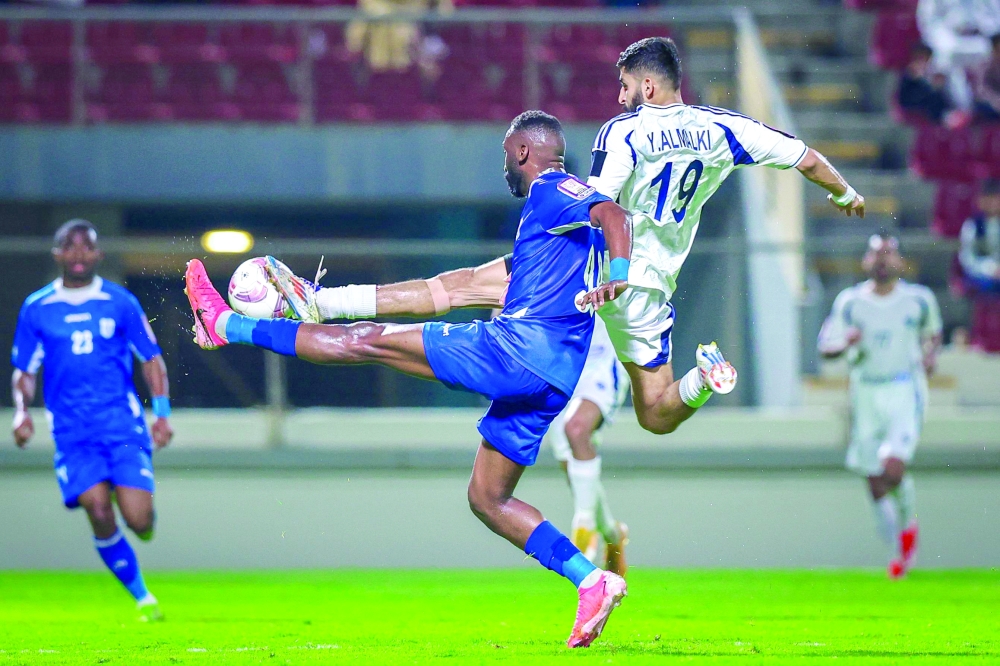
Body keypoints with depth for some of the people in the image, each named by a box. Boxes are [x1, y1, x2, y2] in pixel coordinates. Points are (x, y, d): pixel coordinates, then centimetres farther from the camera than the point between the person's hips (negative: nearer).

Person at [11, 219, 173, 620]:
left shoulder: (120, 302, 4)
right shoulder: (36, 309, 6)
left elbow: (151, 359, 8)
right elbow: (24, 371, 11)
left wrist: (162, 412, -3)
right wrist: (22, 410, -8)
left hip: (124, 425, 0)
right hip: (72, 433, 1)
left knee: (138, 520, -12)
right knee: (99, 514, -16)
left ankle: (145, 518, 28)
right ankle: (143, 598, 1)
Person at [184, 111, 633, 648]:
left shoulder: (551, 191, -1)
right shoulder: (562, 207, 29)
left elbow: (613, 214, -21)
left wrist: (619, 279, -37)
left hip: (521, 344, -10)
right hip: (548, 380, 10)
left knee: (371, 341, -3)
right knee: (487, 498, 12)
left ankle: (228, 325, 3)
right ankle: (592, 582, 0)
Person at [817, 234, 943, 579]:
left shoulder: (919, 300, 1)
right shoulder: (850, 302, 1)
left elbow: (933, 333, 18)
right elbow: (825, 347, 4)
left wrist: (930, 355, -3)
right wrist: (846, 343, -17)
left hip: (905, 394, -2)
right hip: (866, 395, 2)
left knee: (893, 468, -21)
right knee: (875, 484, 3)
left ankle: (908, 521, 10)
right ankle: (898, 550, 23)